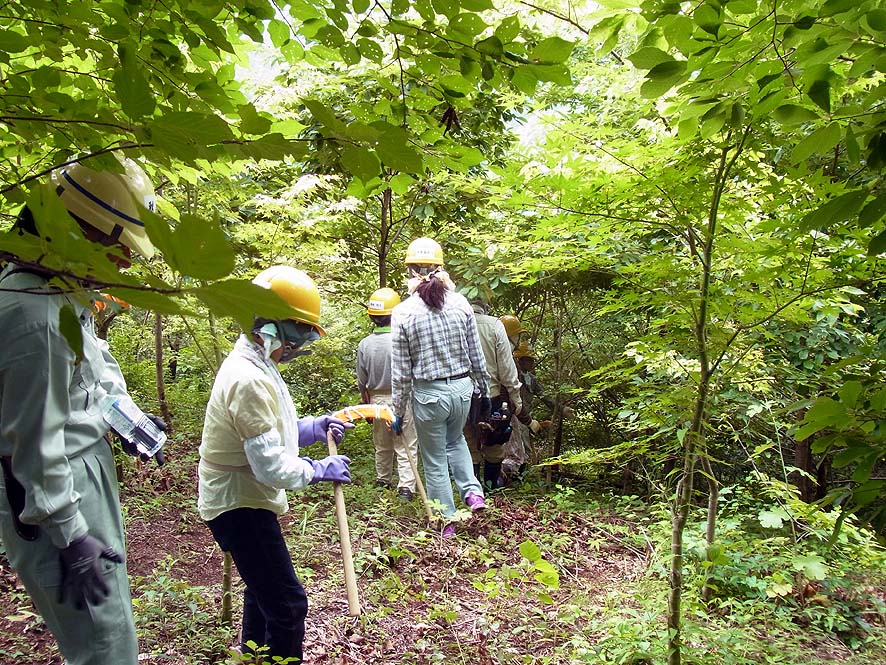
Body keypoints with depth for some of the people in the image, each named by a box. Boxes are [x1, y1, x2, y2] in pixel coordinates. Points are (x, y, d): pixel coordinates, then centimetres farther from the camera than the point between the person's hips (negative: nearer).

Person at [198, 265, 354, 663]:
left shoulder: (254, 365, 6)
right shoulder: (249, 379, -27)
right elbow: (271, 466, -28)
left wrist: (313, 427, 0)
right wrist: (319, 470, -14)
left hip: (244, 498, 11)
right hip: (239, 503, -11)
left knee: (264, 590, 26)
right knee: (288, 604, -7)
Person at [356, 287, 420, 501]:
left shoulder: (364, 344, -6)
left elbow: (362, 382, 3)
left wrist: (367, 404, 18)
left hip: (377, 399, 4)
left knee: (382, 445, 20)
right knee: (406, 446, 4)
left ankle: (382, 480, 33)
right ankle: (406, 487, 1)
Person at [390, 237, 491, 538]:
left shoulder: (402, 312, -12)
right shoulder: (460, 302, -5)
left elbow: (401, 371, -8)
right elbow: (476, 354, 3)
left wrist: (398, 412, 3)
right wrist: (484, 388, 17)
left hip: (428, 394, -3)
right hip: (461, 388, 3)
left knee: (435, 462, 15)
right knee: (455, 440, 32)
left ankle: (447, 523, 26)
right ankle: (472, 491, 16)